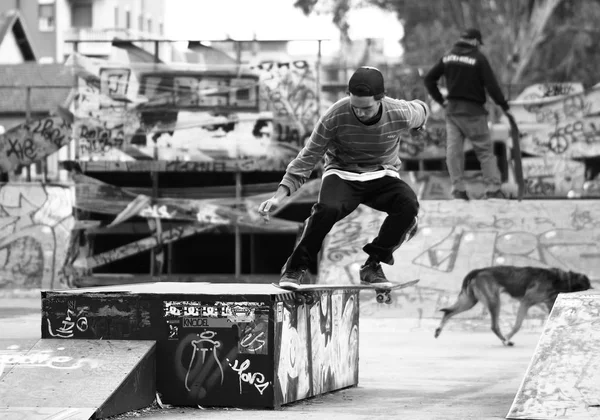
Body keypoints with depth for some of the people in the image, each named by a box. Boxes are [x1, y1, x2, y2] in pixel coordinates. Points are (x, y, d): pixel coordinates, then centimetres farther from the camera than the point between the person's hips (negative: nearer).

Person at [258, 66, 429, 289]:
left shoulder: (400, 114, -18)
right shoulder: (335, 117, -21)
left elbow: (421, 111, 9)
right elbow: (308, 158, -13)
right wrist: (279, 195, -21)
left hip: (381, 176, 2)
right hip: (342, 175, -2)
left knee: (408, 204, -31)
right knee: (328, 209, -36)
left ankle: (373, 266, -13)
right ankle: (295, 268, -15)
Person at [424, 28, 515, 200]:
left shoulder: (448, 57, 7)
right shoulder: (478, 58, -8)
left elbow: (429, 79, 11)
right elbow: (491, 85, -13)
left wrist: (440, 100, 15)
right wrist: (504, 106, -5)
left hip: (452, 109, 4)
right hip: (473, 110, -4)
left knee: (453, 149, 4)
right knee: (485, 150, 2)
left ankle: (458, 189, -1)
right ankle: (493, 189, -2)